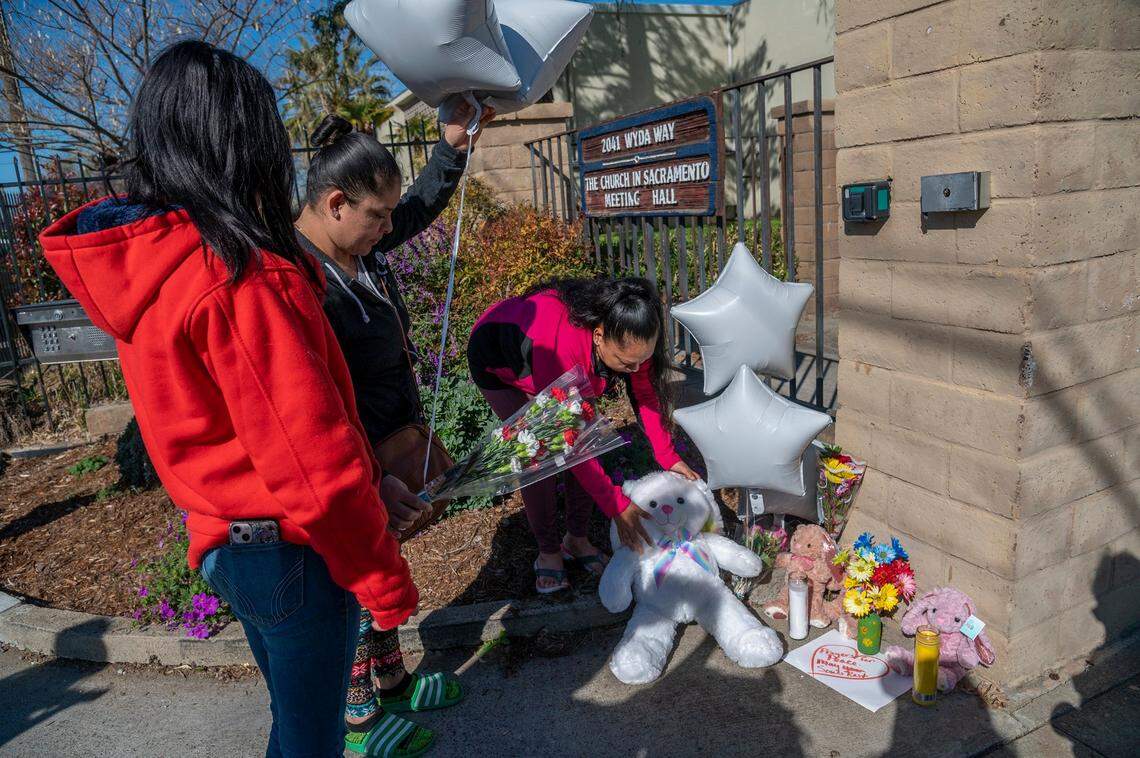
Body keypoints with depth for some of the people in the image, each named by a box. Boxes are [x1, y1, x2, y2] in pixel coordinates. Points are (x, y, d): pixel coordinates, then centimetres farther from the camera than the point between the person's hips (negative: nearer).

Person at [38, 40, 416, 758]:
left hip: (222, 537, 8)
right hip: (291, 553, -8)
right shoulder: (239, 276, -25)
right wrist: (385, 577, -13)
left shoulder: (140, 261, 2)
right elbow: (313, 463, -25)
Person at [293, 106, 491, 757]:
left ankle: (393, 682, 47)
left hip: (392, 445, 9)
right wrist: (369, 483, -33)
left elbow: (422, 208, 18)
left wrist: (455, 144, 7)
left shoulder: (362, 242, -1)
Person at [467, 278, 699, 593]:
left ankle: (576, 538, 12)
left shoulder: (628, 337, -29)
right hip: (496, 362, -5)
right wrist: (617, 507, -37)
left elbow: (646, 393, -11)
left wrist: (668, 458, -15)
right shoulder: (560, 346, -47)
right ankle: (548, 550, 7)